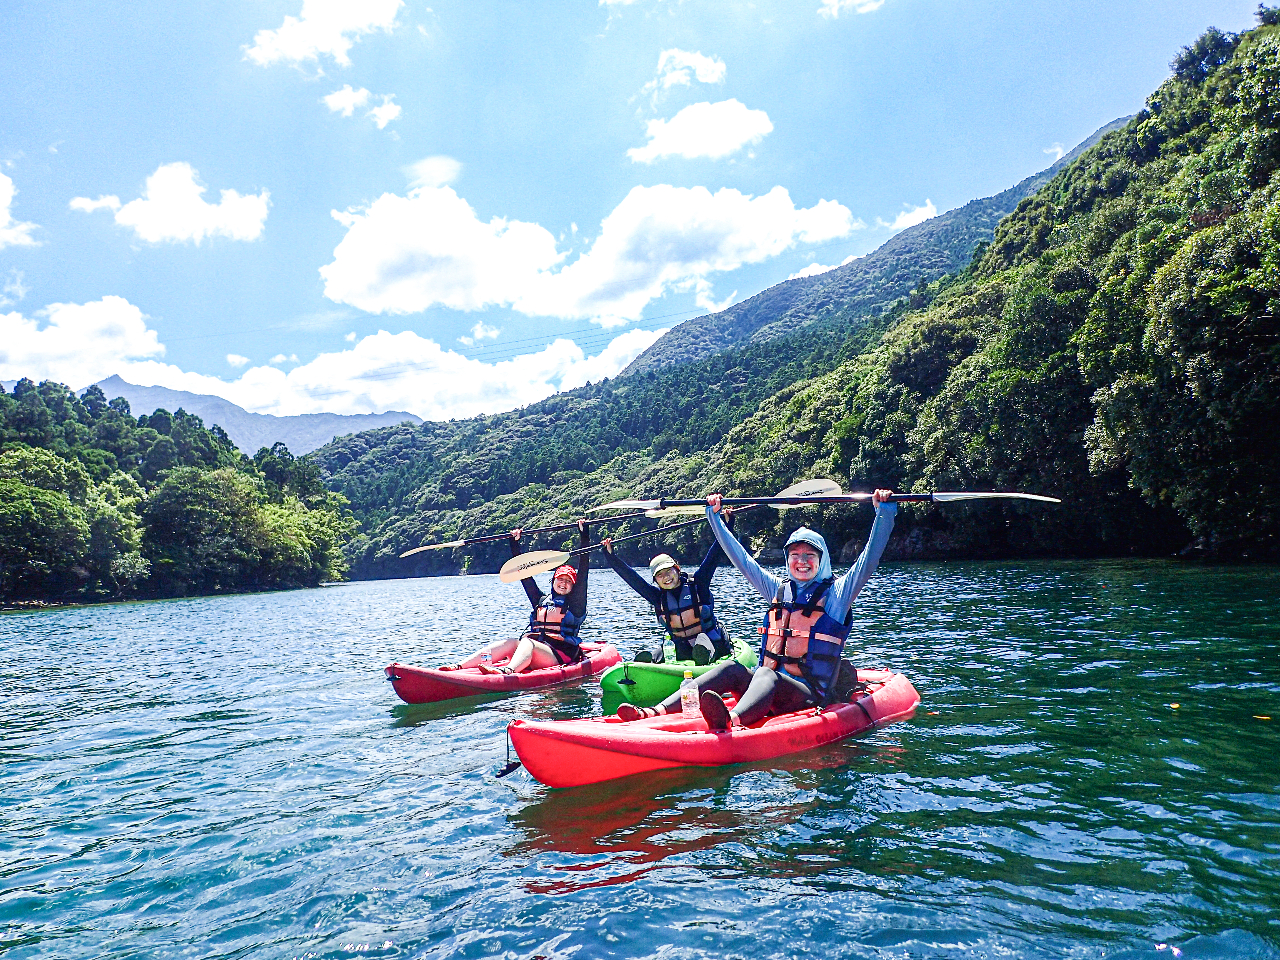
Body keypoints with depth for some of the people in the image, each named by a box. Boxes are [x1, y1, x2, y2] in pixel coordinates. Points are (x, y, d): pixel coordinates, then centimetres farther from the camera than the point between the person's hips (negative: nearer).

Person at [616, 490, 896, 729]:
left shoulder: (836, 593, 5)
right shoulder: (778, 590, 17)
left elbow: (868, 561, -7)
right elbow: (741, 558, 21)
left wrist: (884, 512, -16)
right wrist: (714, 515, 22)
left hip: (811, 696, -5)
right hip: (769, 692, 5)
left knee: (766, 675, -34)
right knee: (731, 669, -22)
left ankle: (732, 720, -67)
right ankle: (654, 712, -39)